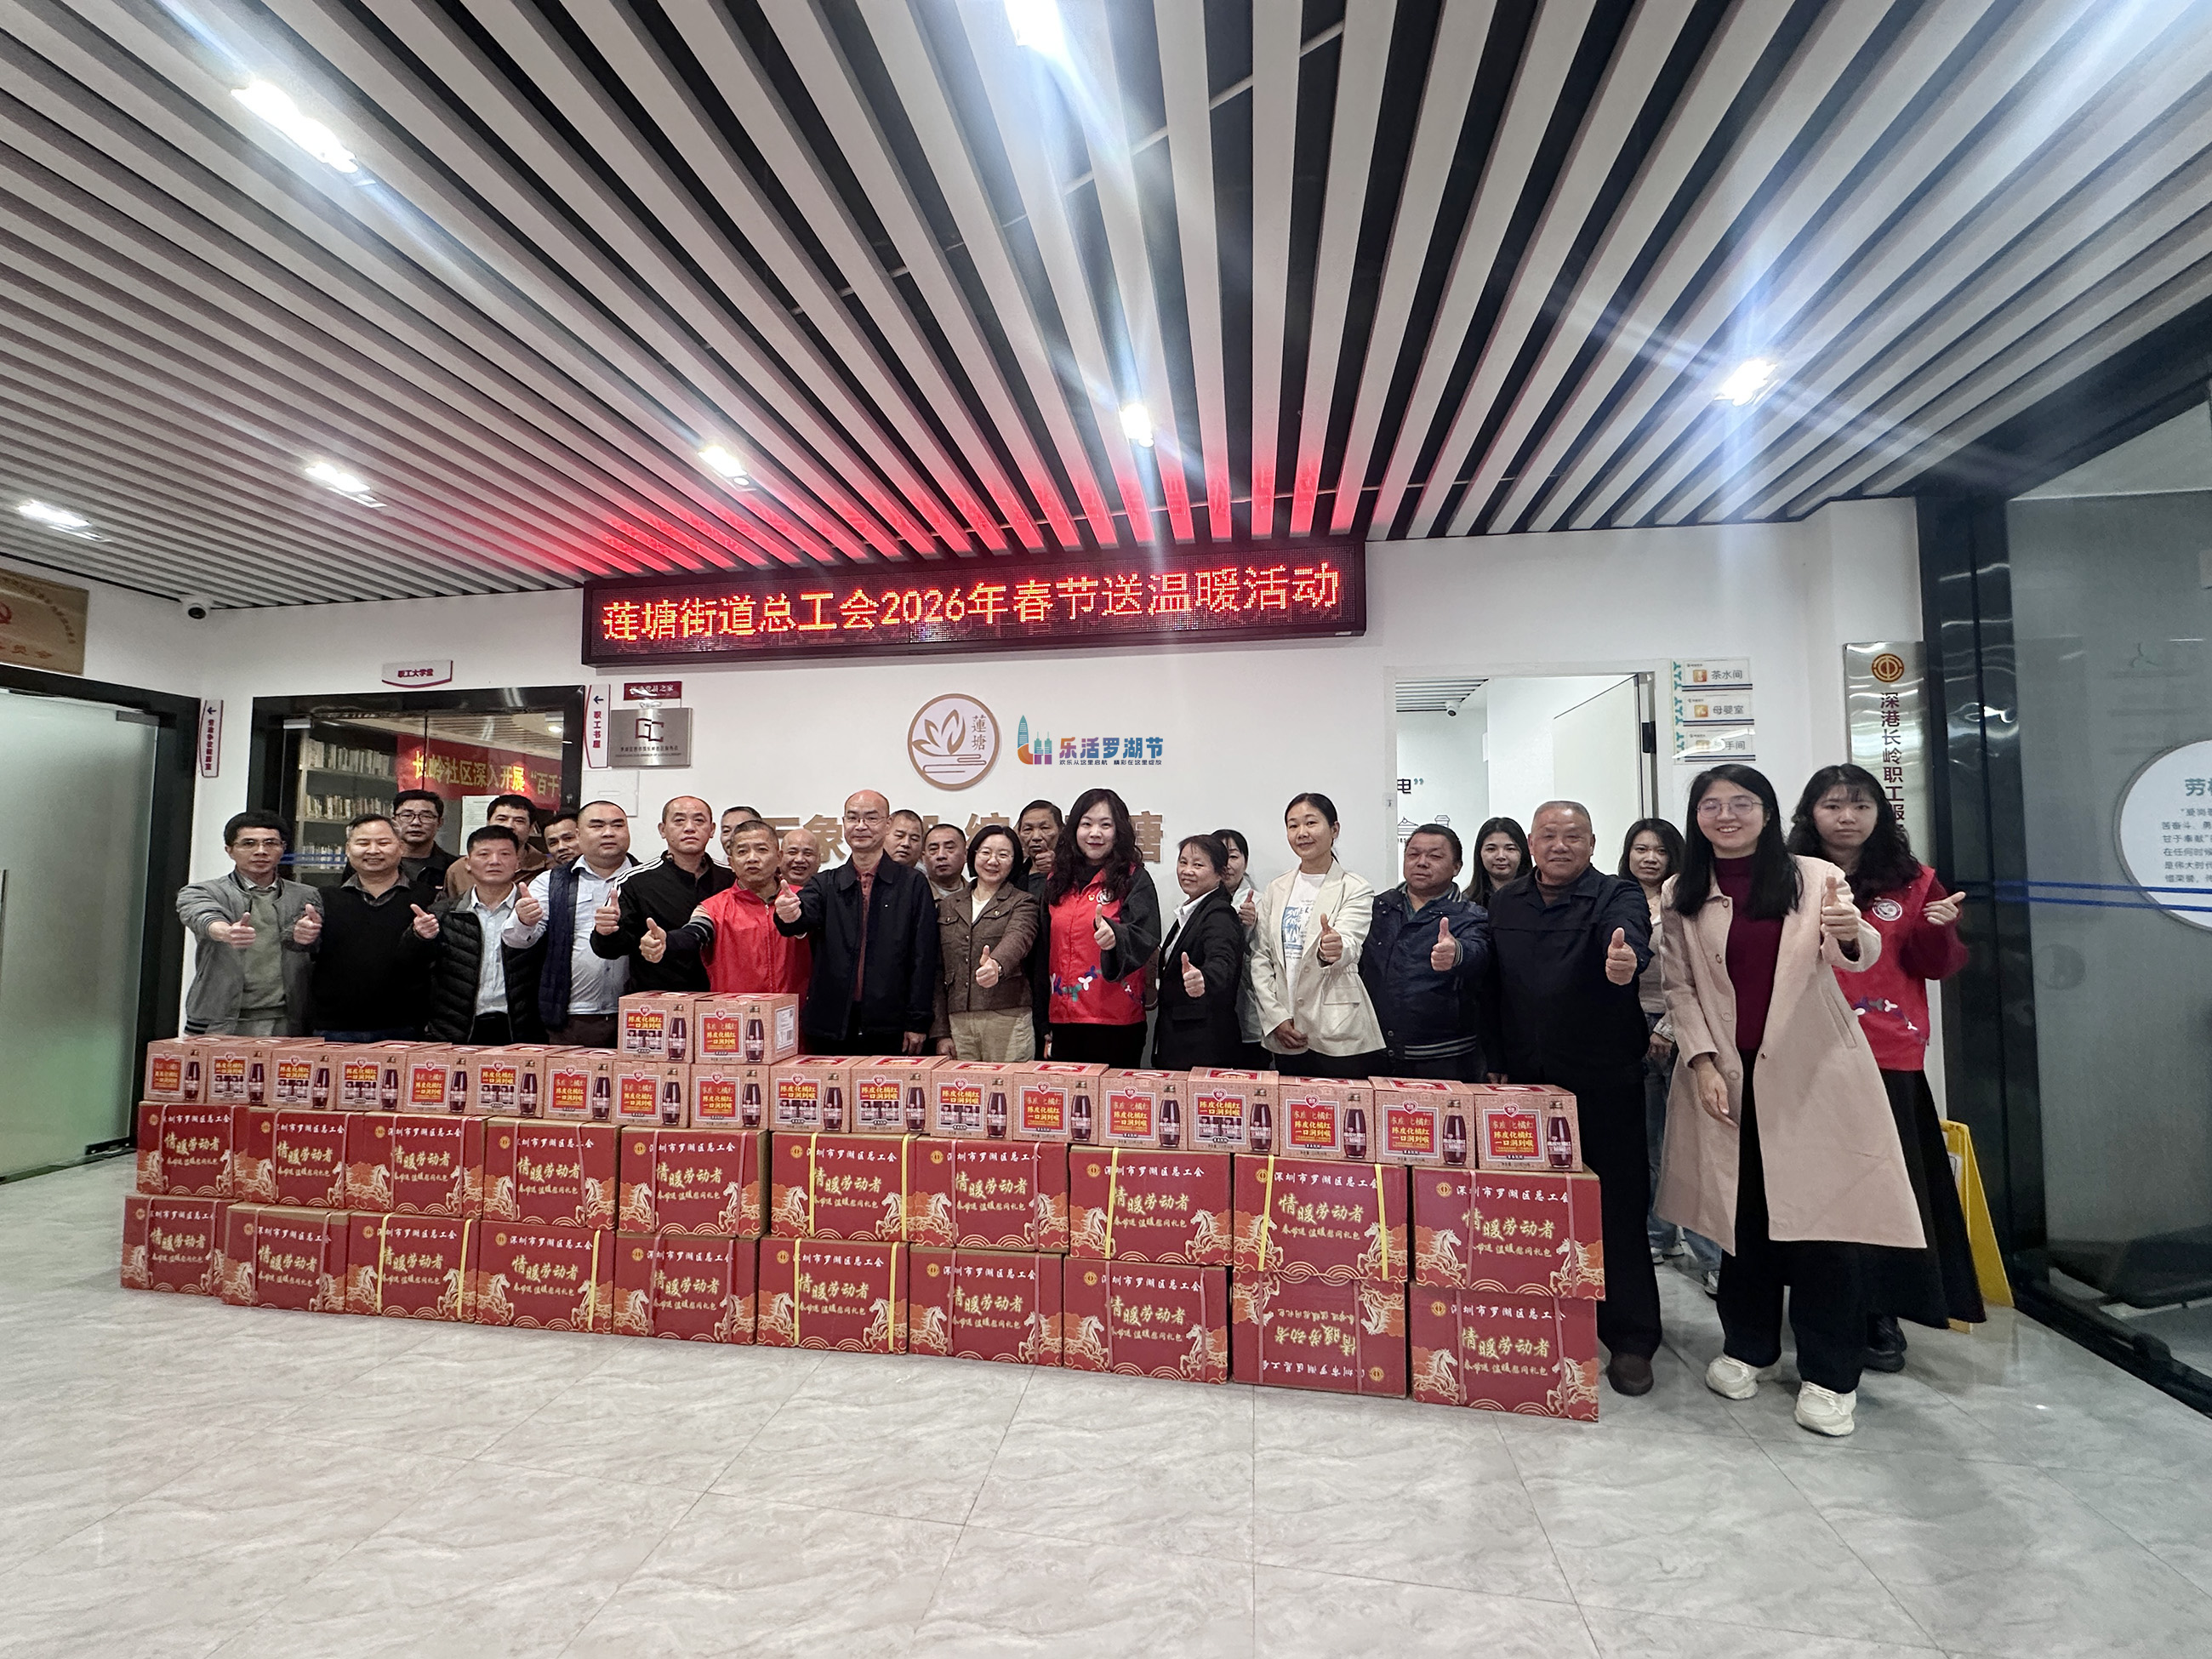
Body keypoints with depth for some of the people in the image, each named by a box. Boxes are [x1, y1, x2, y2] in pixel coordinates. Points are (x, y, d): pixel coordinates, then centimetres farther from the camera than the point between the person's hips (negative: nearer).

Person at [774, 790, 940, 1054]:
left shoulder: (913, 884, 3)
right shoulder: (825, 884, 11)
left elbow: (924, 957, 0)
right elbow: (805, 916, -10)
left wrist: (918, 1023, -5)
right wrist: (790, 916, -34)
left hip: (890, 1029, -2)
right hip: (830, 1026, 2)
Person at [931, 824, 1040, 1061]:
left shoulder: (1023, 902, 6)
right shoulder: (948, 905, 15)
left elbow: (1017, 939, -16)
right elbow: (938, 971, 13)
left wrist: (997, 965, -39)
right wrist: (940, 1032, 6)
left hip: (1008, 1022, -3)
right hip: (957, 1022, 3)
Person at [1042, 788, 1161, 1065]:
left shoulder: (1135, 878, -2)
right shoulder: (1058, 881, 11)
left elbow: (1145, 938, -15)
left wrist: (1115, 935, -37)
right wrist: (1043, 1023, 16)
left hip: (1116, 1023, -4)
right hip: (1063, 1021, 4)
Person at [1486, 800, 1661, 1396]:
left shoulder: (1617, 896, -7)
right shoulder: (1504, 902, 7)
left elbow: (1630, 936, -31)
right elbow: (1495, 986, 12)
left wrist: (1626, 956, -52)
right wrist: (1496, 1061, 7)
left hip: (1603, 1081, -4)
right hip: (1526, 1078, 4)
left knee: (1617, 1207, 4)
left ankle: (1631, 1339, 20)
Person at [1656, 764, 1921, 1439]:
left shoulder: (1816, 878, -1)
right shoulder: (1682, 895, 4)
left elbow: (1857, 958, -14)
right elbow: (1679, 986, 3)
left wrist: (1852, 935, -37)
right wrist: (1701, 1063, -6)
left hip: (1813, 1072, -2)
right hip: (1725, 1074, 2)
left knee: (1821, 1215, 2)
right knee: (1741, 1212, 12)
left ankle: (1829, 1375, 20)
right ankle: (1747, 1346, 31)